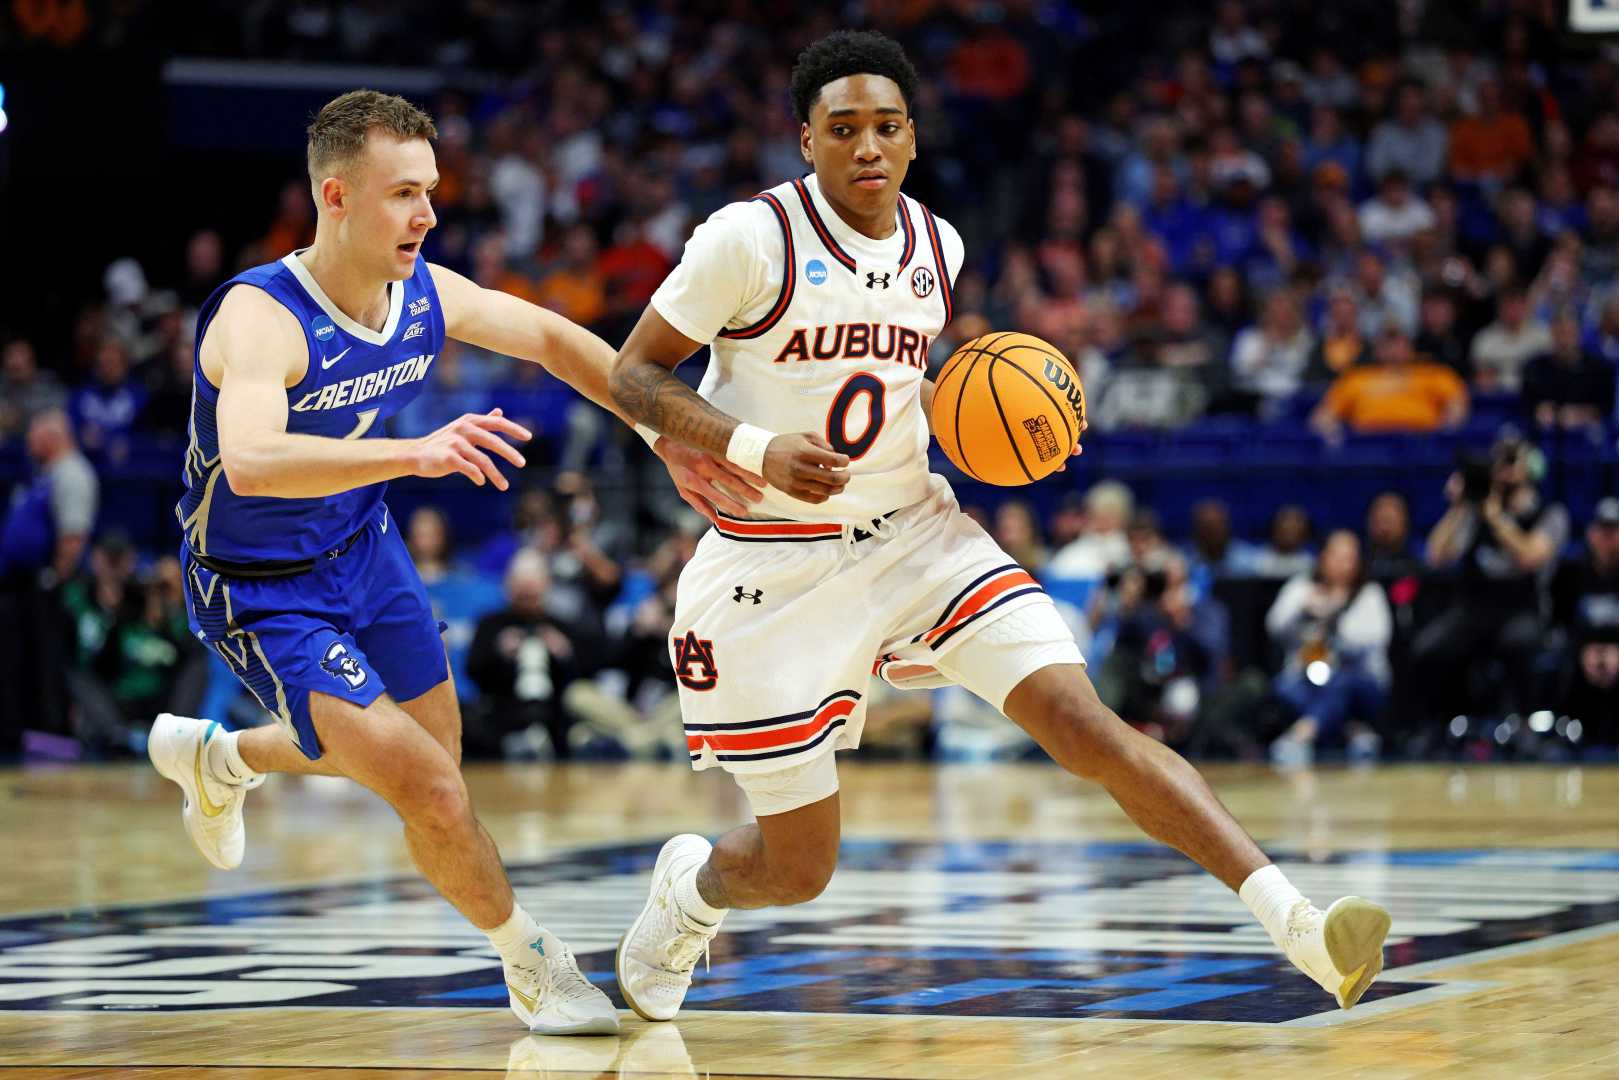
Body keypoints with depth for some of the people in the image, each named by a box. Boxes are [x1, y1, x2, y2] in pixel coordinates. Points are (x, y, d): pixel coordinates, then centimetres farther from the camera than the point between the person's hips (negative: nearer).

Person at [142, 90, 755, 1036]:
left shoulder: (427, 294, -13)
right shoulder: (261, 318, -34)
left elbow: (552, 339, 5)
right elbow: (250, 462, -52)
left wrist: (667, 435, -3)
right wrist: (414, 452, -65)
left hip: (363, 544, 7)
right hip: (264, 593, -7)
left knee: (434, 749, 24)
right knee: (430, 791, -17)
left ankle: (216, 756, 49)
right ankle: (527, 956, 11)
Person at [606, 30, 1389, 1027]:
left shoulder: (936, 246, 4)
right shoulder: (753, 239, -14)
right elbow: (634, 376, -9)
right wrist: (753, 449, -24)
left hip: (913, 532, 4)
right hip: (776, 567, -4)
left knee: (1087, 724, -16)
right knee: (798, 868, 4)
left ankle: (1293, 920, -25)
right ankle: (691, 884, 41)